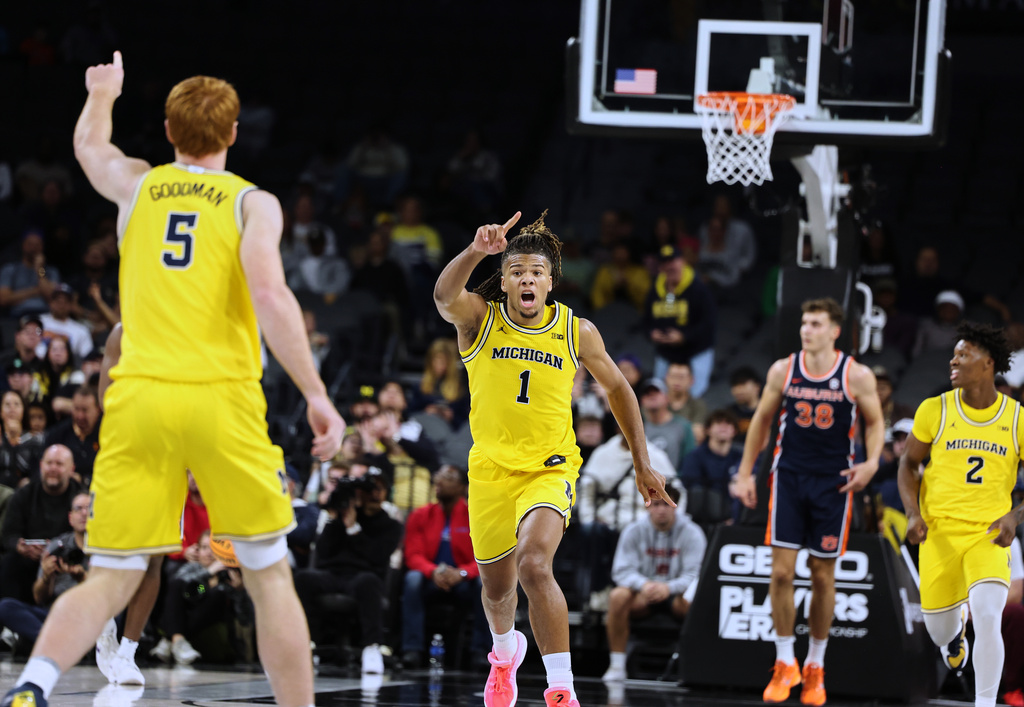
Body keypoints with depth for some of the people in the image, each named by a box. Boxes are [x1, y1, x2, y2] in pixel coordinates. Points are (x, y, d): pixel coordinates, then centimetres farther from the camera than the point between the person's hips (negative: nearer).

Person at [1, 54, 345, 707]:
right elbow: (270, 296, -12)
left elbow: (89, 146, 38)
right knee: (271, 578, 9)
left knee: (108, 585, 2)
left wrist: (102, 94, 59)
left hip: (138, 398, 3)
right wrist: (317, 396, -11)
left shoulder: (137, 185, 14)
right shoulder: (252, 203, 3)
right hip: (223, 399, -3)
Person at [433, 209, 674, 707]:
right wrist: (476, 251, -50)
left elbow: (617, 389, 10)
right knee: (497, 586, 17)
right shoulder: (478, 319, -7)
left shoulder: (576, 331, -4)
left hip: (550, 470, -2)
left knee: (534, 564, -28)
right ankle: (506, 652, 53)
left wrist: (643, 465, 12)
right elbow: (444, 296, -31)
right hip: (490, 469, 2)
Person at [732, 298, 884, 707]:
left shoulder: (857, 377, -7)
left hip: (833, 483, -1)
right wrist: (745, 473, 8)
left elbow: (875, 422, 4)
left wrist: (872, 461, -15)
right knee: (781, 572, -7)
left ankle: (815, 666, 20)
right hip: (789, 477, 1)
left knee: (823, 576, 6)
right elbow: (762, 420, 9)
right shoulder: (783, 371, -1)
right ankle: (785, 664, 5)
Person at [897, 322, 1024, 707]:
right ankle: (957, 623, 48)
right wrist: (913, 514, -6)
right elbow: (908, 463, 9)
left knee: (987, 620, -23)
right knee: (940, 632, 8)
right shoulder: (934, 410, -2)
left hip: (989, 536, -1)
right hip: (940, 533, 2)